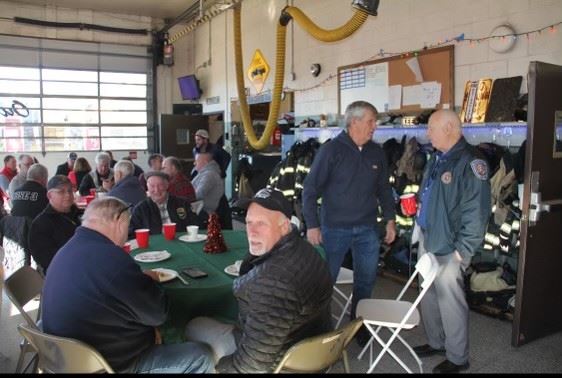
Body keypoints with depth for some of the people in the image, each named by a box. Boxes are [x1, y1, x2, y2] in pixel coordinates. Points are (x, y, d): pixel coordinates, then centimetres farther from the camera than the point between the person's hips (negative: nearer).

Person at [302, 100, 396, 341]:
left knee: (366, 282, 13)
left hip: (367, 229, 5)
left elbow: (384, 189, 14)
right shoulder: (331, 150, -10)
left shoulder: (377, 152, 5)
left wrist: (390, 219, 8)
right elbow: (310, 188, -9)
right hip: (335, 228, -4)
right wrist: (312, 225, -13)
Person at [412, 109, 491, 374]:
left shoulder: (470, 162, -16)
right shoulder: (437, 159, 10)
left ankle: (457, 358, 22)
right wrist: (420, 228, 15)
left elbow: (477, 211, -19)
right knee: (429, 296, 18)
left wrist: (463, 250, -18)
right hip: (427, 241, 8)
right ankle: (436, 342, 37)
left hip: (448, 248, -8)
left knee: (450, 300, 4)